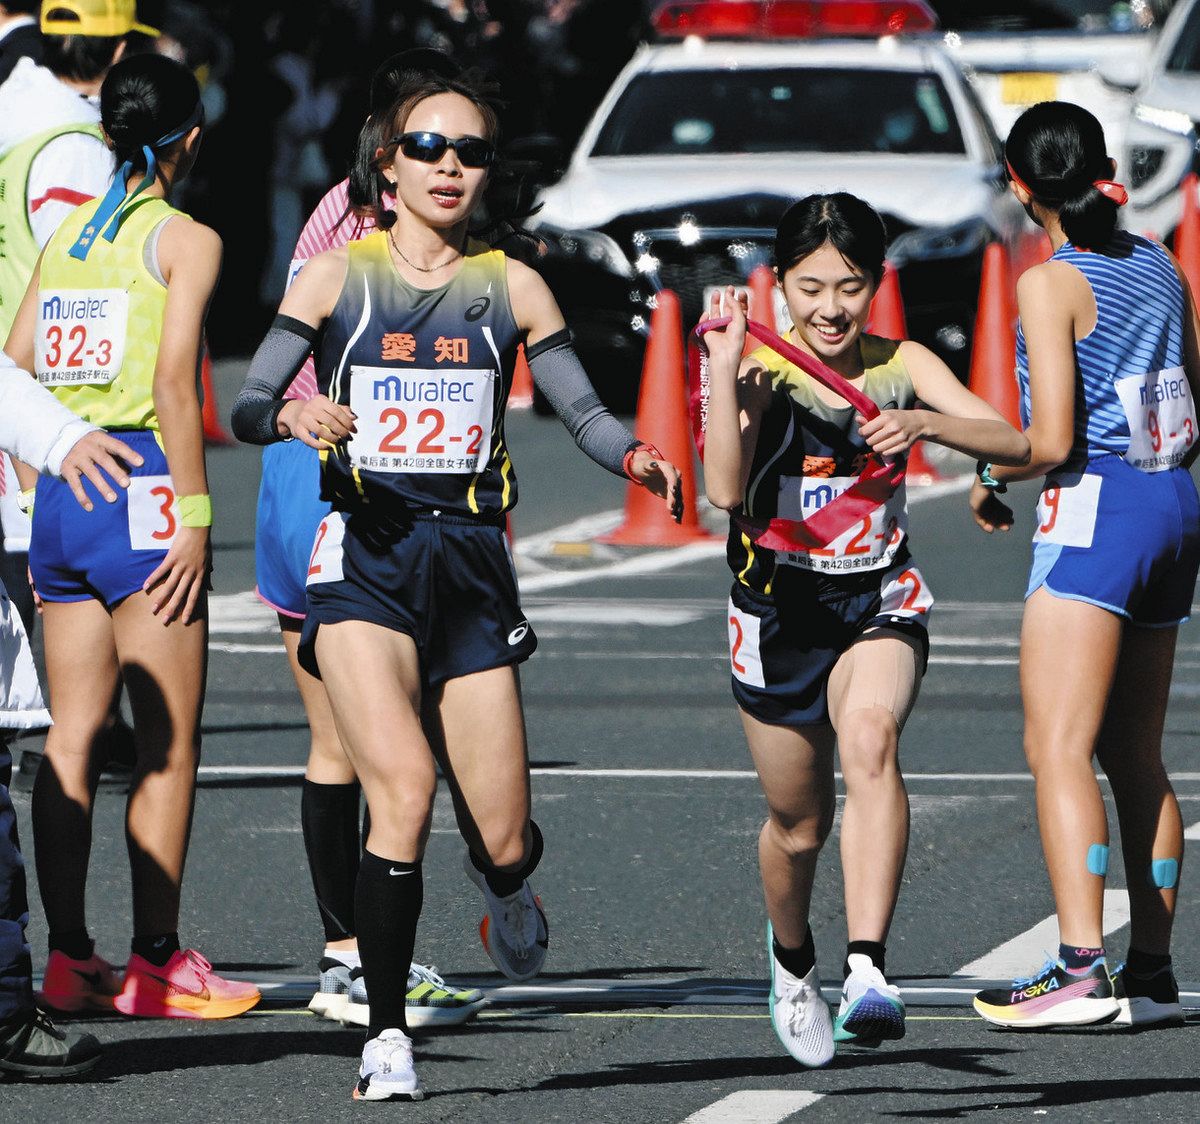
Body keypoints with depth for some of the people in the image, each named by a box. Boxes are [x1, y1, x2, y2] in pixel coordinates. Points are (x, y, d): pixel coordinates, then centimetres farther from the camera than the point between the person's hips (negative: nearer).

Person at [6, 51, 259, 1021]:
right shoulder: (185, 240, -5)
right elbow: (174, 383, -15)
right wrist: (194, 512, -13)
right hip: (143, 489, -6)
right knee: (168, 741, 0)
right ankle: (155, 960, -1)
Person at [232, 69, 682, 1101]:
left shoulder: (510, 288, 8)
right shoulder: (337, 278, 4)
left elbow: (585, 412, 4)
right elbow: (246, 408, -1)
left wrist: (637, 457, -18)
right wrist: (294, 415, -23)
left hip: (469, 555, 2)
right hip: (362, 553, -2)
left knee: (503, 843, 0)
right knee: (405, 786, -25)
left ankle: (506, 887, 41)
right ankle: (386, 1038, -14)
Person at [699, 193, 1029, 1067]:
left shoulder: (901, 366, -2)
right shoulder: (762, 374, -10)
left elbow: (1016, 444, -12)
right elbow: (725, 491, -26)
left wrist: (928, 424, -29)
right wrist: (724, 370, -34)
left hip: (881, 603, 0)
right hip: (780, 612, 0)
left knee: (869, 735, -32)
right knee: (798, 824, 11)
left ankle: (868, 968, -41)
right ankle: (792, 957, 46)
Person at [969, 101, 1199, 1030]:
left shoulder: (1052, 283, -11)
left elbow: (1054, 440, -16)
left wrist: (993, 479, 2)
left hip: (1093, 512, -8)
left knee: (1057, 750, -11)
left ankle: (1082, 967, -23)